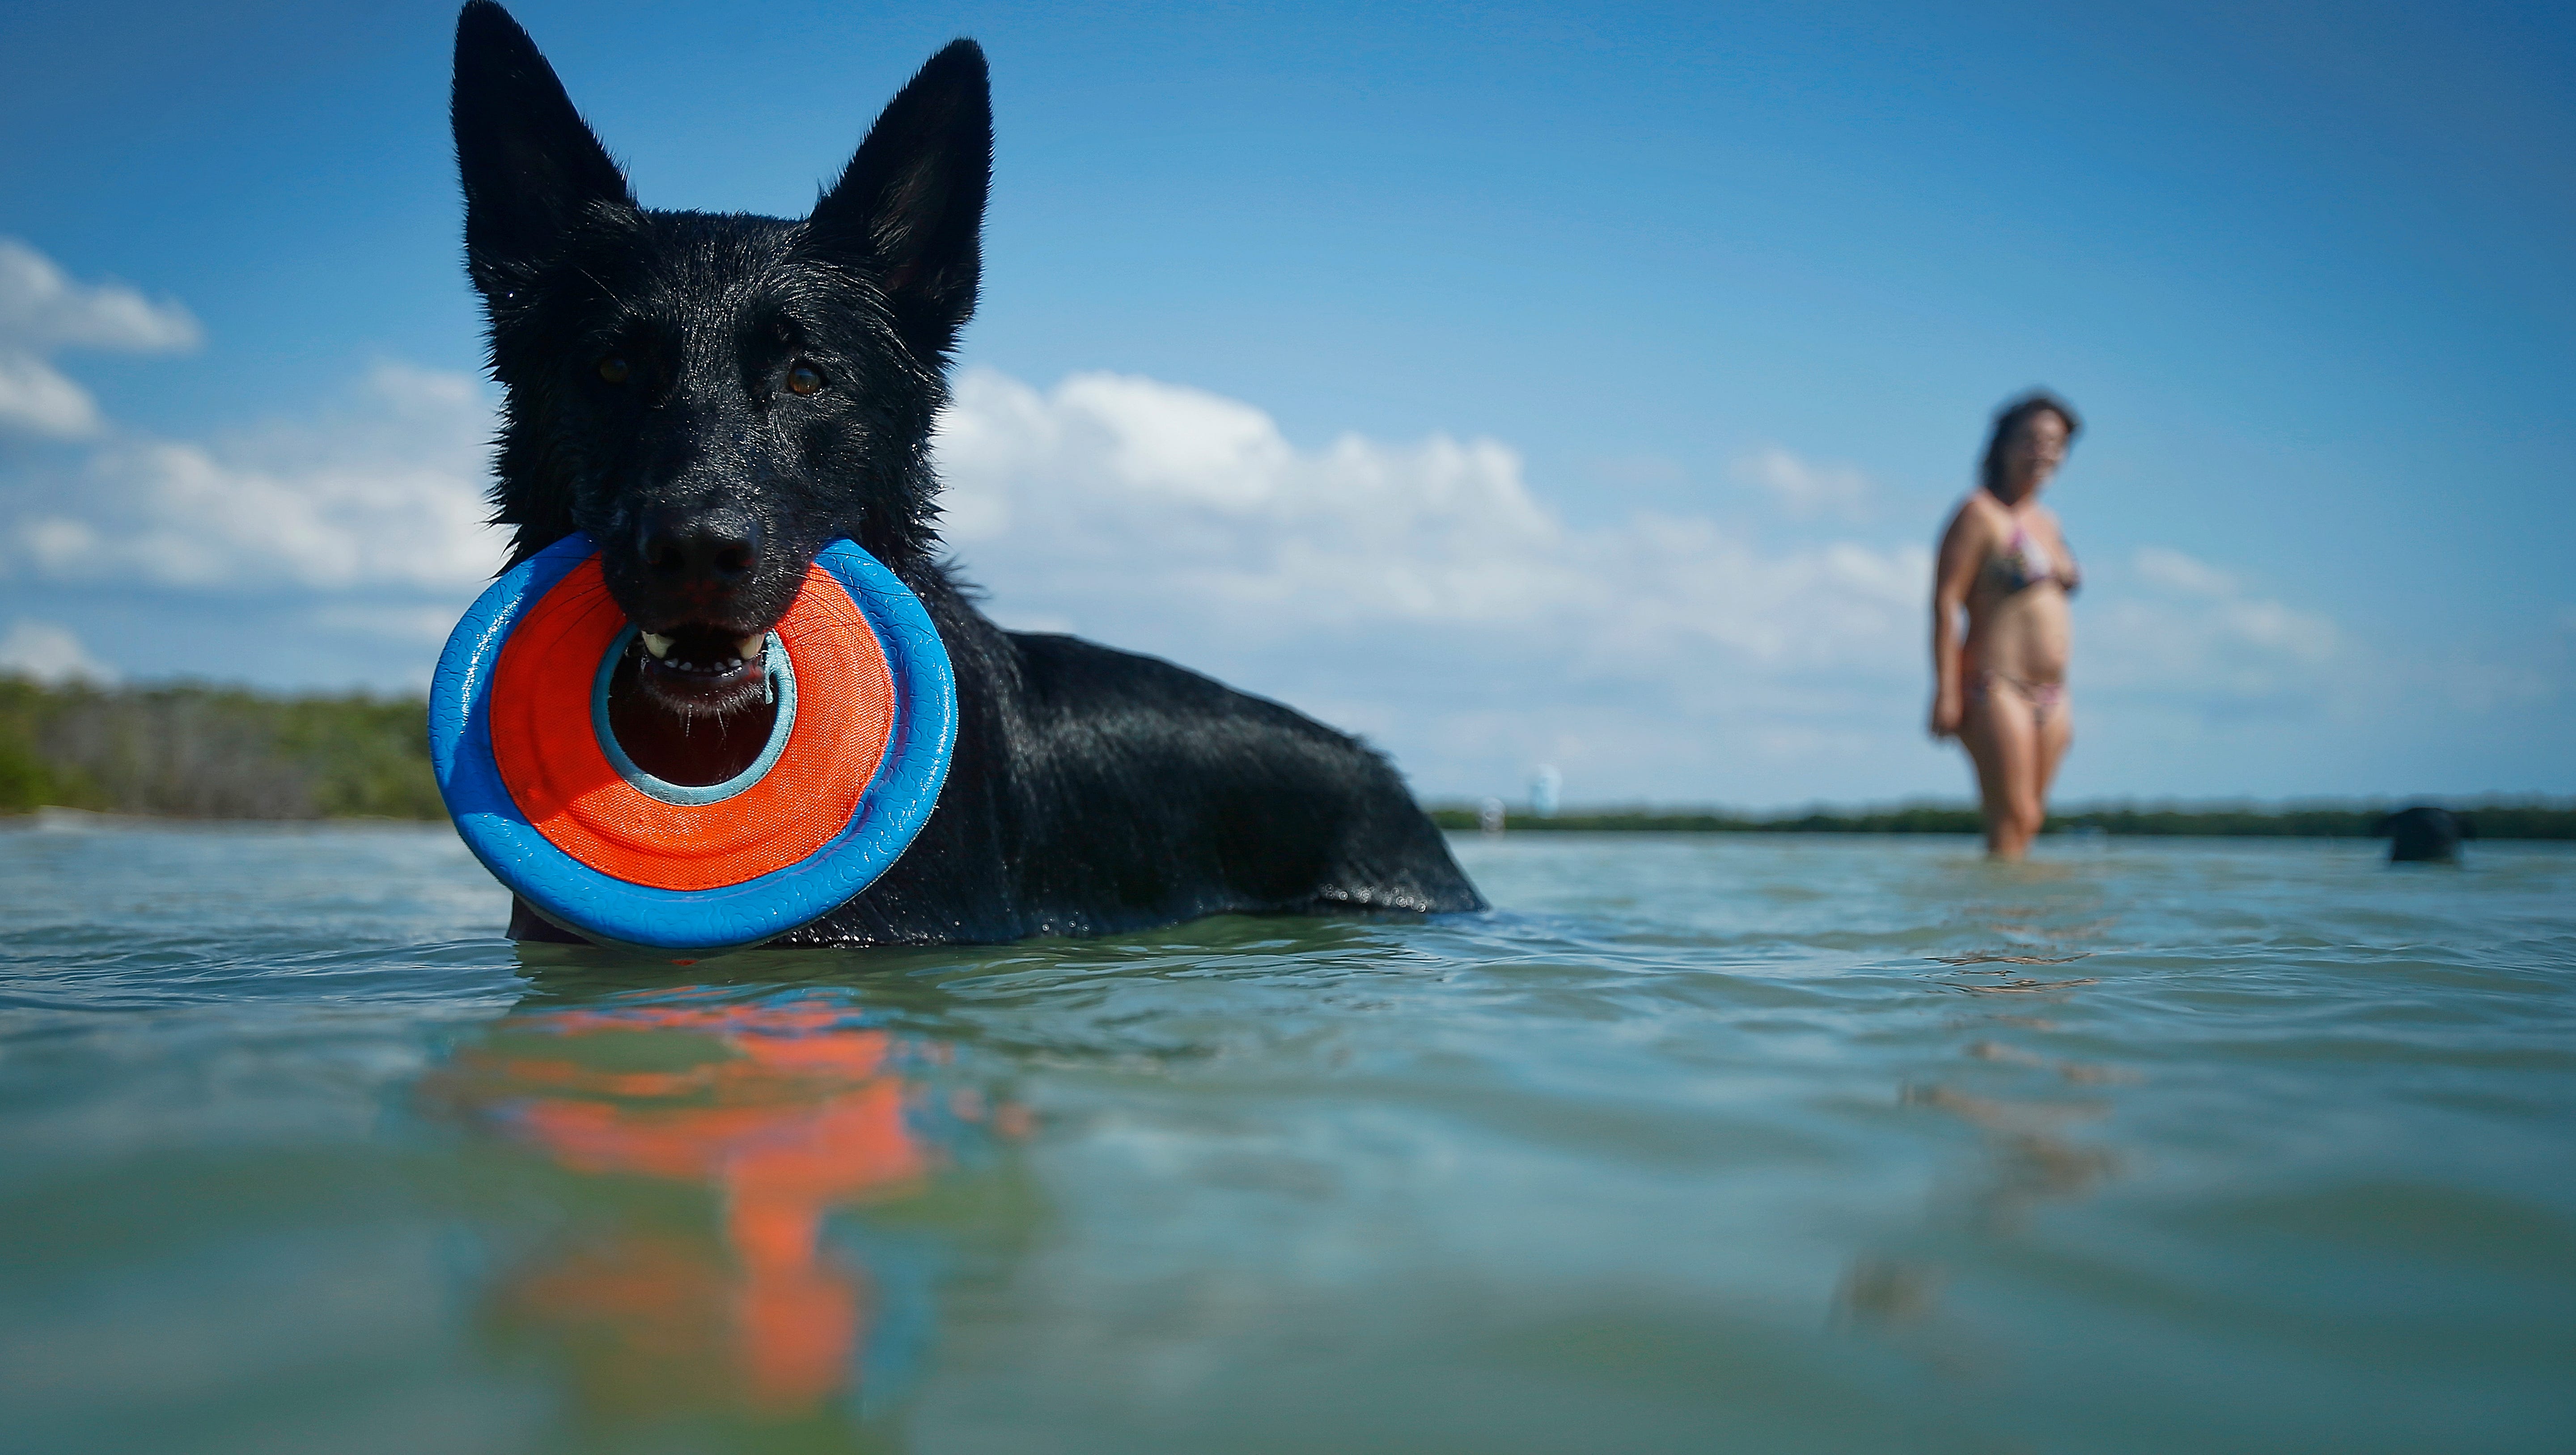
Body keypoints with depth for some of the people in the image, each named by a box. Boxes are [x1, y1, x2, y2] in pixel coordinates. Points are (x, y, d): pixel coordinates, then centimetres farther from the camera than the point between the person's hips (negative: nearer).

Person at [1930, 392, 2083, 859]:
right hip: (1996, 688, -7)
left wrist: (2058, 697, 19)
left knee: (2030, 820, 5)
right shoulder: (1981, 513, -4)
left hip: (2050, 696, 8)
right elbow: (1945, 602, -11)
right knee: (2011, 819, -13)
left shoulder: (2047, 522, 19)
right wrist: (1945, 692, -18)